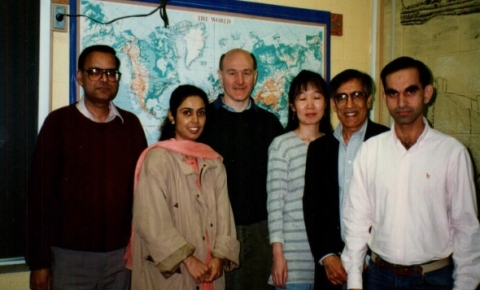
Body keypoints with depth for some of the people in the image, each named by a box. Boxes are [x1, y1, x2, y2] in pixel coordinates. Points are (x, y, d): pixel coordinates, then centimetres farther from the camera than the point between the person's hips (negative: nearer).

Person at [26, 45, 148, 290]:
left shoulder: (131, 124, 4)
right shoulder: (59, 121, -4)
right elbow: (40, 191, -5)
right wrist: (39, 260, -7)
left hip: (120, 253, 3)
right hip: (70, 254, -2)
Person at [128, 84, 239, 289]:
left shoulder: (214, 161, 7)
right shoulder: (157, 159, -10)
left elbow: (224, 213, 2)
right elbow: (152, 220, -15)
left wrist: (220, 256, -9)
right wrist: (188, 259, -17)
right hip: (169, 272, -5)